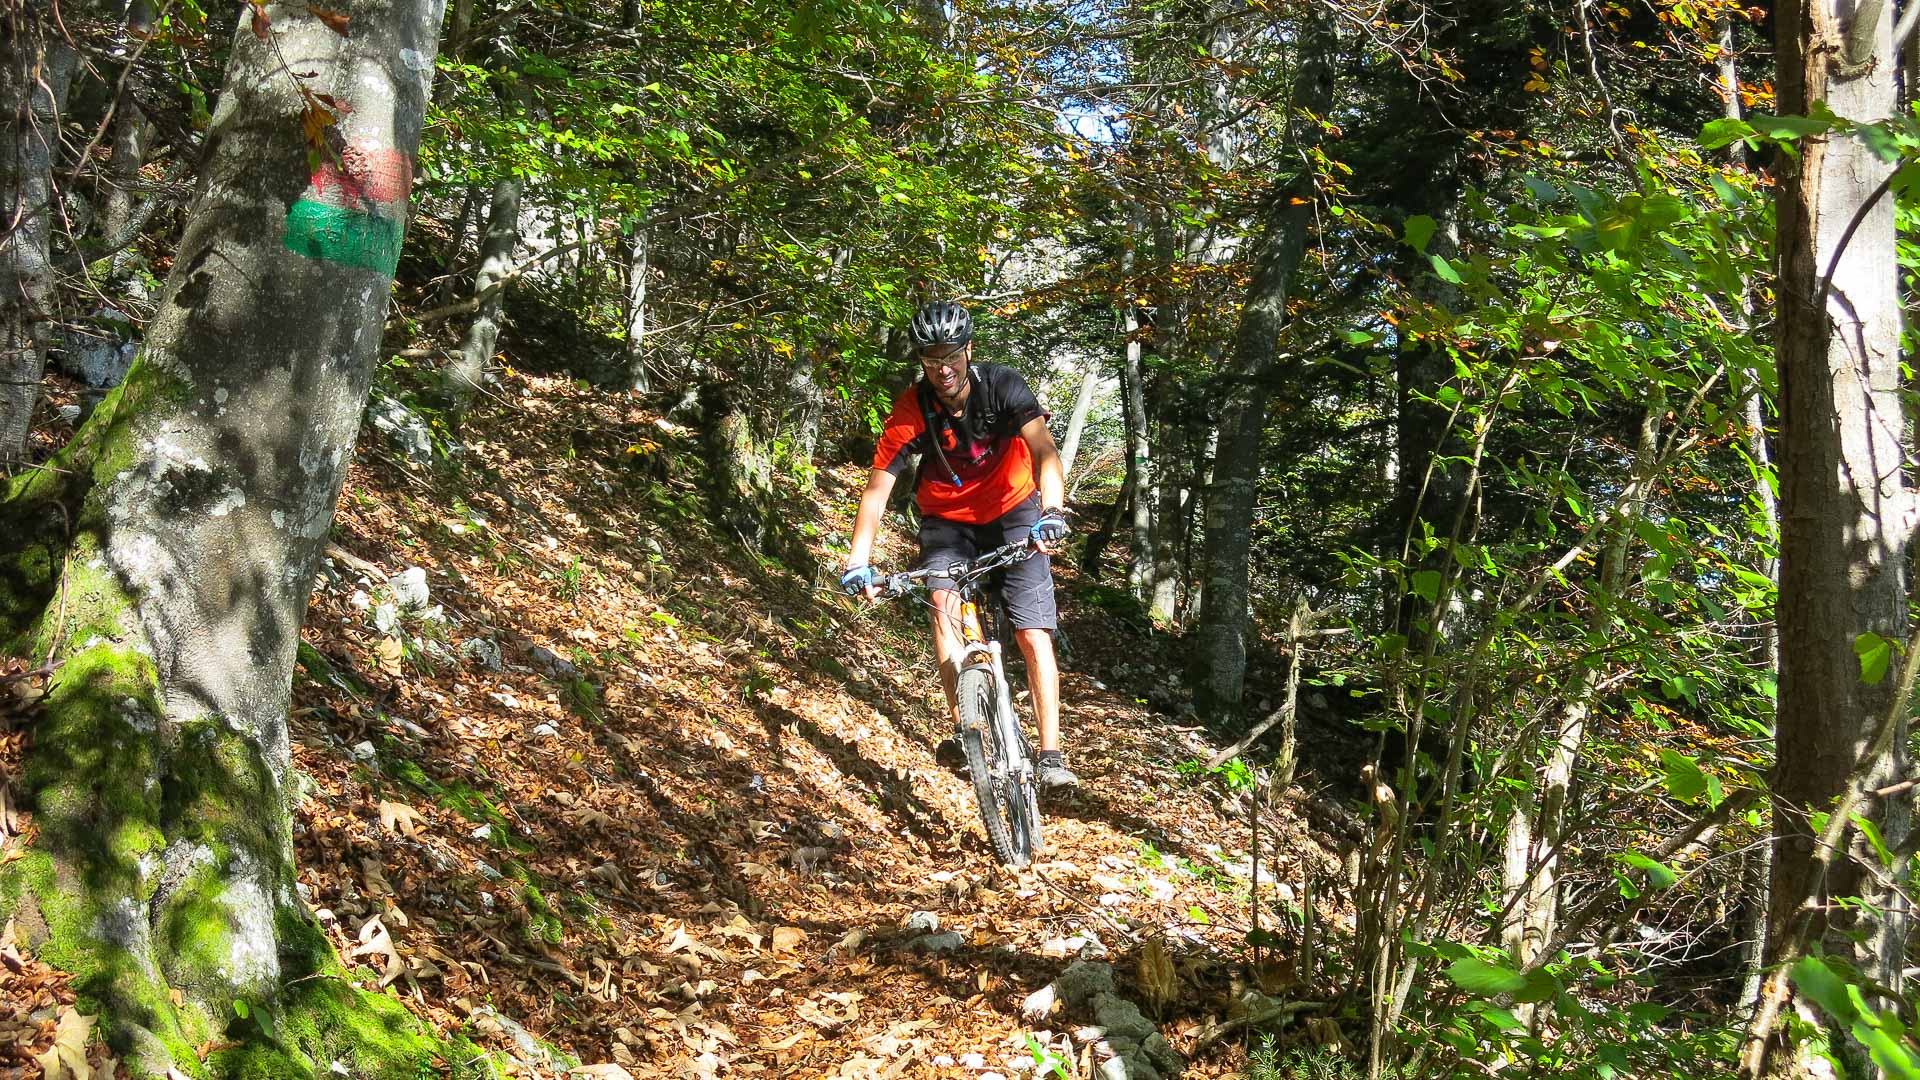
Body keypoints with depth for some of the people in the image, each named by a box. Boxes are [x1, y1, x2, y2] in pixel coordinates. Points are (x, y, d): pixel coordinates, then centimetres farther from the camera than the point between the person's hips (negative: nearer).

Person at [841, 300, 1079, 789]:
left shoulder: (1002, 386, -23)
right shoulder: (912, 411, -21)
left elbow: (1045, 452, -35)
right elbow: (878, 487, -24)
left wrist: (1052, 513, -53)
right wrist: (857, 562, -36)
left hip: (1013, 513, -1)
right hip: (947, 521, 1)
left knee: (1033, 635, -10)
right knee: (945, 605, -26)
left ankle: (1050, 754, -6)